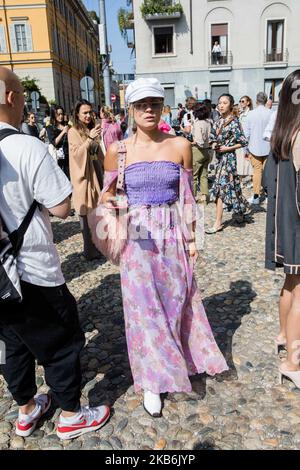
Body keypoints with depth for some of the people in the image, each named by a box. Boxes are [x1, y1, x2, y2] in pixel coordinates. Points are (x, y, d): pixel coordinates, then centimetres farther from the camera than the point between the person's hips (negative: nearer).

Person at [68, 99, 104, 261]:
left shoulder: (92, 129, 15)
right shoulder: (73, 132, -5)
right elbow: (77, 153, -16)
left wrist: (103, 168, 20)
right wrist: (89, 139, -25)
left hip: (96, 171, 7)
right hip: (84, 174, -6)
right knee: (86, 212, -4)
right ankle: (89, 250, 1)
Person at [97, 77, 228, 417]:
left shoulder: (180, 146, 0)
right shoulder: (118, 150, -3)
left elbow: (187, 197, 5)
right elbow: (108, 192, 6)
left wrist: (191, 237, 5)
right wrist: (107, 201, -16)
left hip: (172, 235, 2)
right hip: (137, 237, -1)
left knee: (176, 299, 14)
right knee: (144, 305, 6)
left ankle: (177, 358, 42)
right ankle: (152, 379, 26)